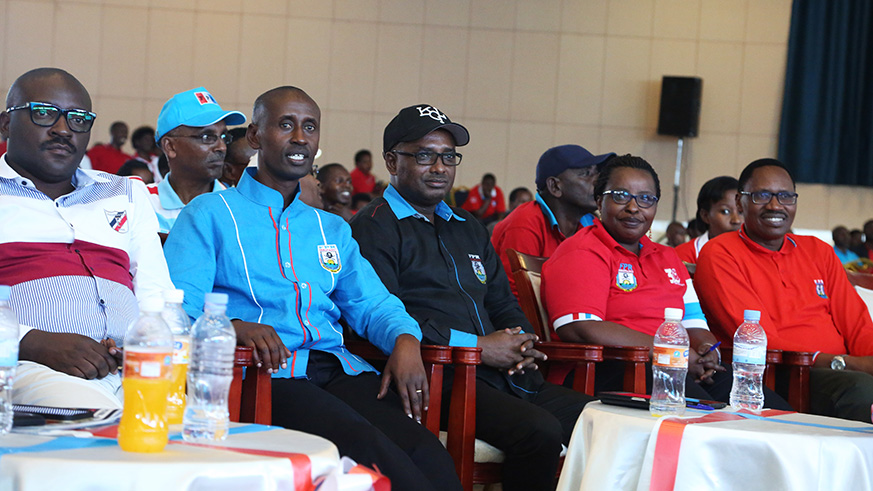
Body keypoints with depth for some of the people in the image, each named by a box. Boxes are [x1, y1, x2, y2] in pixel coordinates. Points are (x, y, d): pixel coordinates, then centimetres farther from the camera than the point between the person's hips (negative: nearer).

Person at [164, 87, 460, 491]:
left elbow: (373, 304, 22)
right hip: (264, 373, -5)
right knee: (364, 444, -35)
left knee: (427, 454, -28)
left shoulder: (332, 229, 29)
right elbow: (177, 305, -2)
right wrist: (234, 326, -24)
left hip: (338, 368, 5)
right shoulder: (209, 214, 11)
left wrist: (405, 340, -3)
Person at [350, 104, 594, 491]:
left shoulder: (468, 228, 28)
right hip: (438, 377, -8)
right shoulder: (373, 228, 0)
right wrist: (478, 346, -13)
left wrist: (519, 343, 4)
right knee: (540, 431, -30)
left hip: (504, 374, 8)